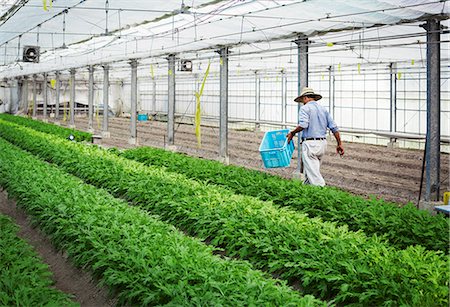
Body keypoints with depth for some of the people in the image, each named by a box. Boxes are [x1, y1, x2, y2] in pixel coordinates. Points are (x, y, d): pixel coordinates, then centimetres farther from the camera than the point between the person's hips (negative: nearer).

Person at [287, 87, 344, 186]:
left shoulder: (305, 108, -5)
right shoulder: (323, 109, 15)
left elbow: (303, 125, -21)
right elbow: (334, 127, 11)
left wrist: (292, 133, -6)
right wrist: (339, 144, 14)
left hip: (310, 144, -8)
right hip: (322, 143, 8)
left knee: (313, 173, -7)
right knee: (309, 171, 19)